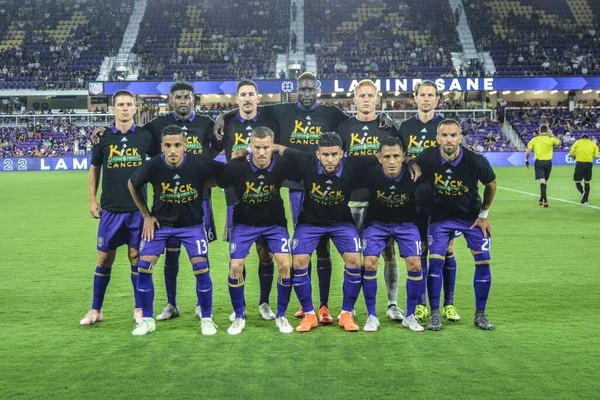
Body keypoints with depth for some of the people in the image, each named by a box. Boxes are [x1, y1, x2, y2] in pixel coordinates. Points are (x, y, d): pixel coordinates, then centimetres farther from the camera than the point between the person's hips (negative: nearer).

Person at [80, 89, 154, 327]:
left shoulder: (145, 136, 1)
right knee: (105, 258, 5)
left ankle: (140, 309, 17)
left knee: (136, 257, 4)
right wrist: (92, 200, 5)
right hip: (110, 208, 1)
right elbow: (94, 169, 12)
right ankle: (96, 310, 17)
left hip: (137, 208, 0)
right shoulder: (103, 137, 3)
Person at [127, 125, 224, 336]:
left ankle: (206, 318, 9)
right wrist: (146, 215, 1)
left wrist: (203, 186, -18)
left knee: (201, 268, -10)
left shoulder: (199, 164, -23)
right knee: (143, 266, -6)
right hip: (160, 223, 1)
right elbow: (132, 185, 1)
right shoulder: (153, 166, -20)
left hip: (192, 224, -1)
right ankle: (147, 319, 11)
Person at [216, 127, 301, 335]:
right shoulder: (236, 166, -24)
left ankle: (281, 316, 8)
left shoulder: (282, 165, -21)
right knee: (235, 267, -10)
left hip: (275, 222, 1)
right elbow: (212, 182, -10)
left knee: (284, 265, -13)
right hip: (244, 223, 0)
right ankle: (239, 317, 12)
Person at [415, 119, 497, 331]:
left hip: (471, 216, 0)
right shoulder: (427, 159, -23)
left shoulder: (476, 161, -24)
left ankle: (480, 314, 12)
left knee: (483, 261, -5)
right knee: (435, 261, -11)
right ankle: (435, 313, 3)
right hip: (440, 216, 0)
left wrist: (484, 214, 1)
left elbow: (491, 184, -3)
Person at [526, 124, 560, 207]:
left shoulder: (534, 140, -2)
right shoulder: (551, 139, -3)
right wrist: (552, 134, 16)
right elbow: (559, 142, 19)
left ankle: (545, 200, -20)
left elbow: (528, 152, -4)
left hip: (538, 162, -1)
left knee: (542, 181, -7)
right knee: (545, 181, 17)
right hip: (548, 162, 1)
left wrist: (526, 160, 11)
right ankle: (541, 199, 30)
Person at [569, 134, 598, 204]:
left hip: (580, 163, -2)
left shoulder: (577, 142, 6)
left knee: (577, 181, 2)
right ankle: (585, 200, 10)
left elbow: (571, 154, 0)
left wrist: (575, 157, 21)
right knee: (587, 182, 12)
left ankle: (583, 192, -27)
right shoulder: (593, 144, 10)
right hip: (589, 163, 2)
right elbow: (596, 155, 4)